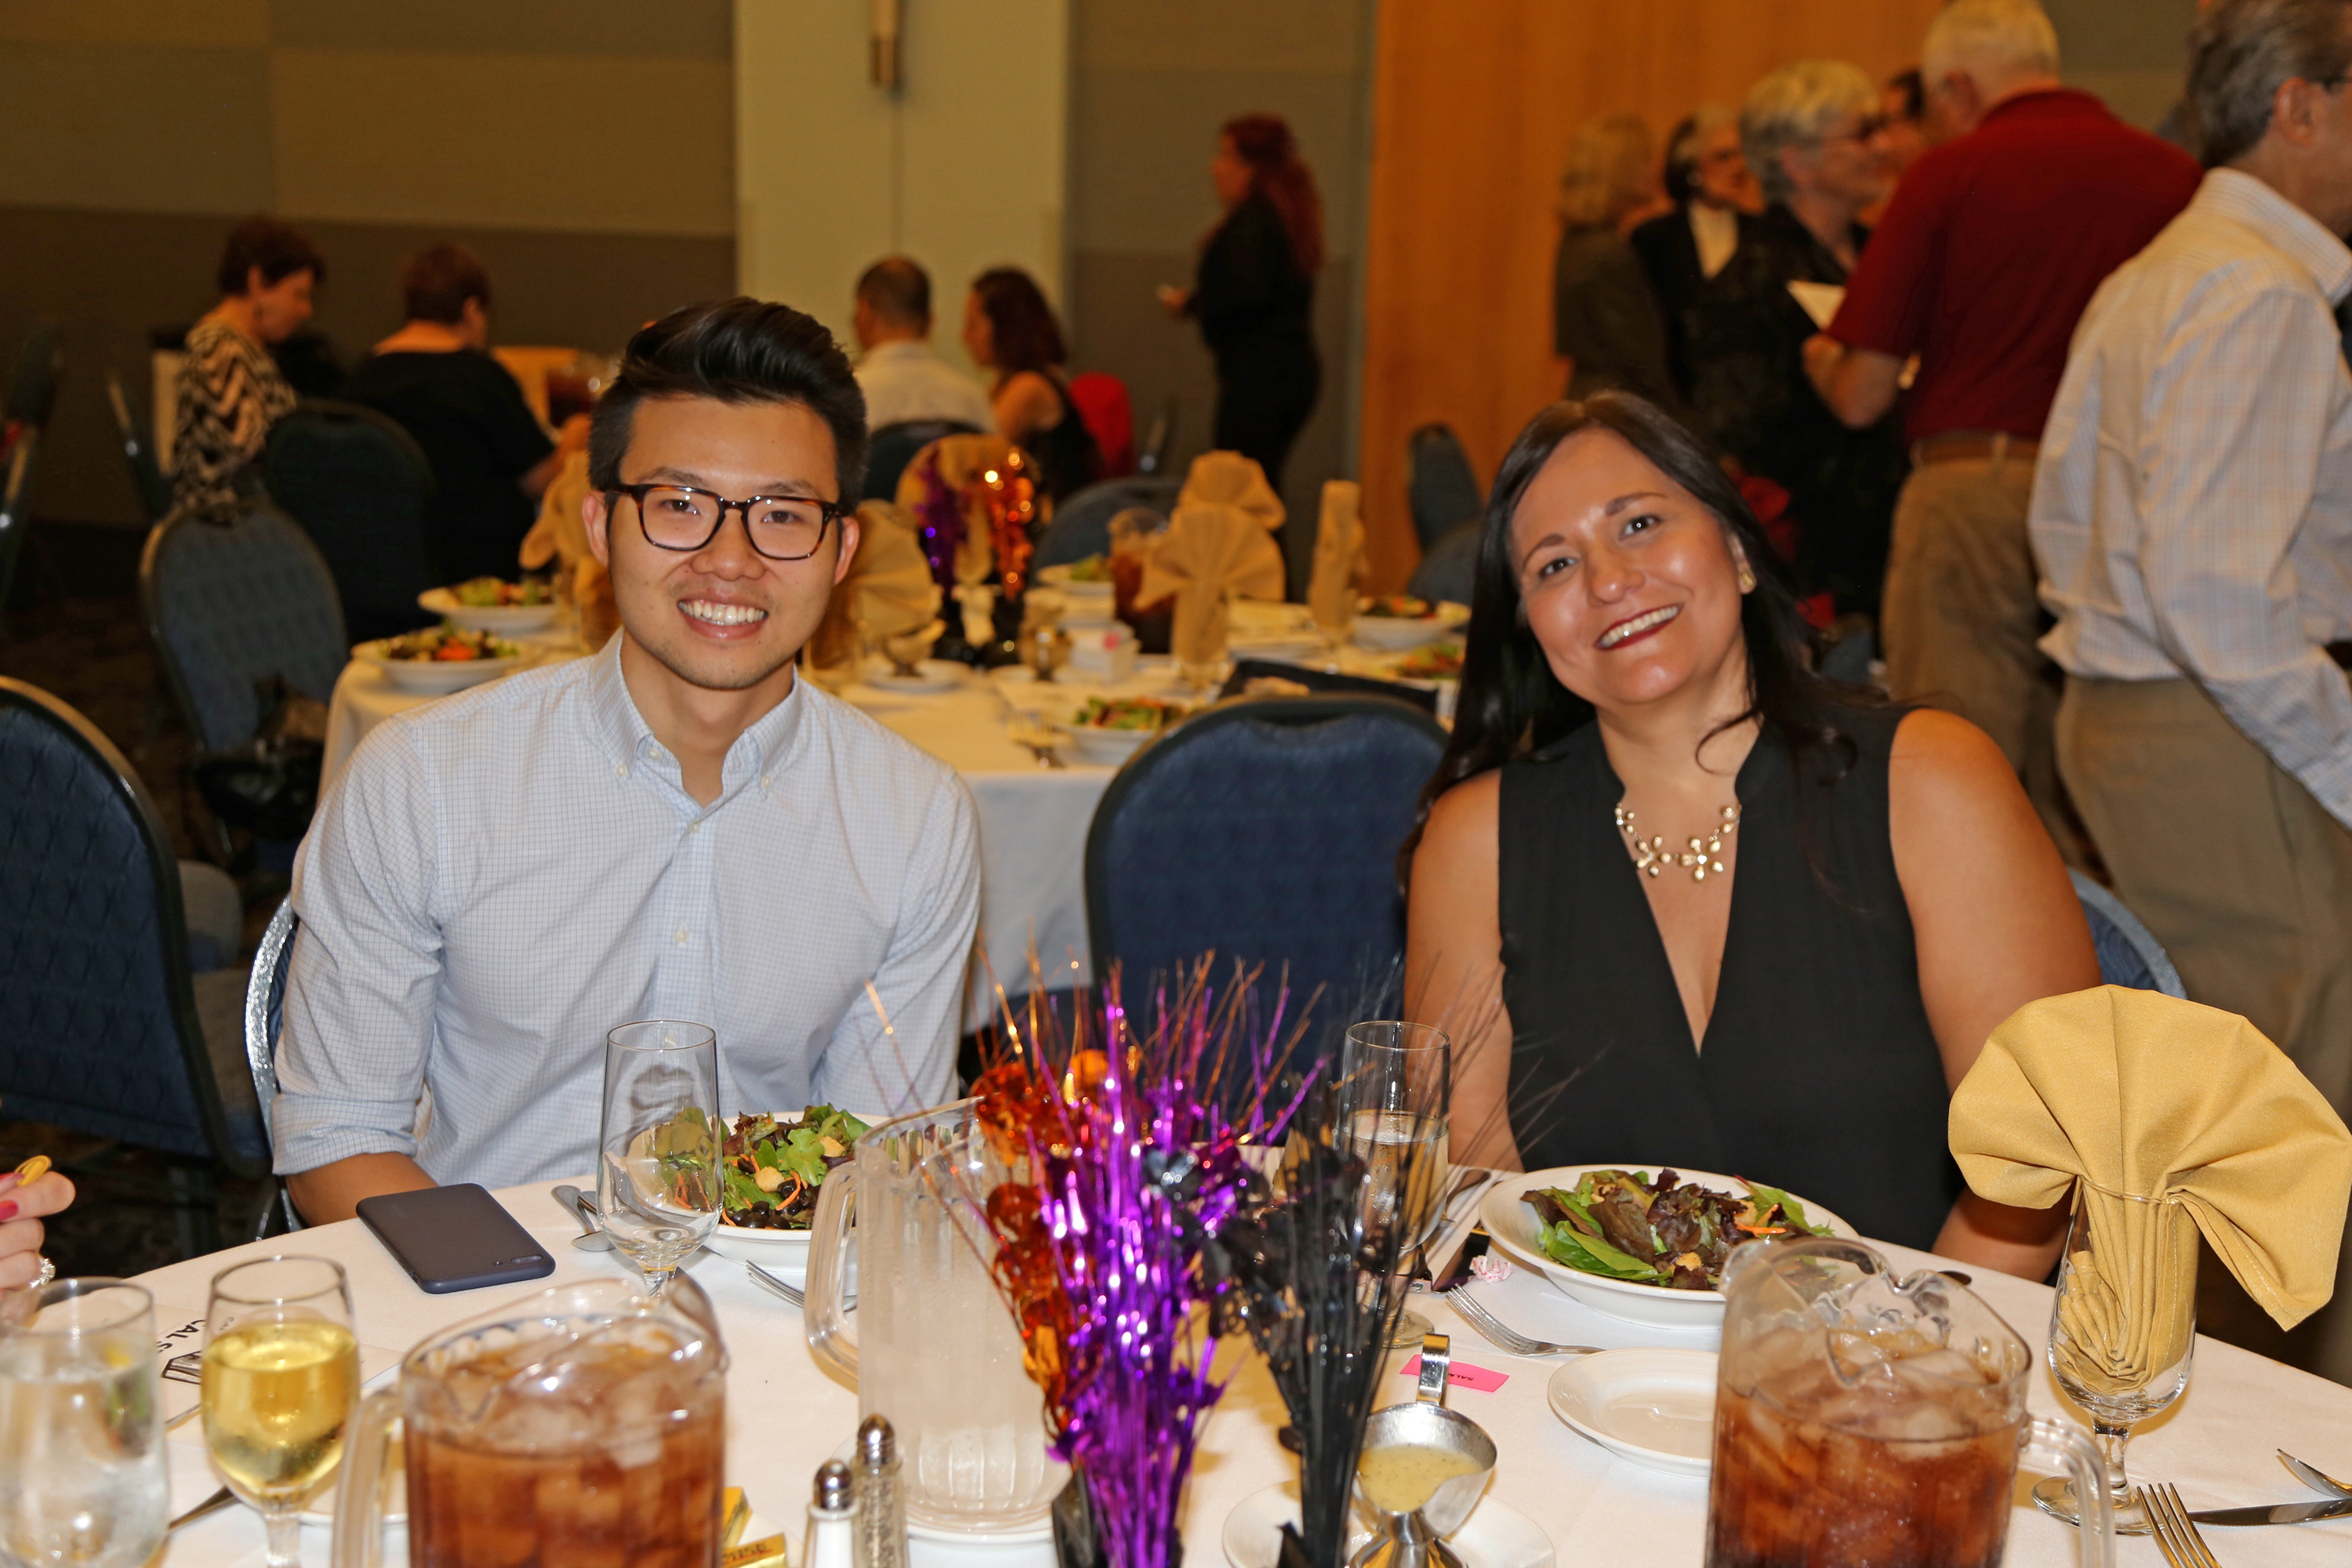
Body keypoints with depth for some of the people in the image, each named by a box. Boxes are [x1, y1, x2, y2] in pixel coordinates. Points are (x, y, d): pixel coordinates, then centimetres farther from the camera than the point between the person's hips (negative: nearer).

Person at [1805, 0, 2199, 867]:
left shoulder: (1949, 173, -3)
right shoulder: (2175, 176, 5)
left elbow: (1861, 397, -4)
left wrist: (1821, 357, 18)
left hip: (1976, 490, -4)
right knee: (2087, 816, 12)